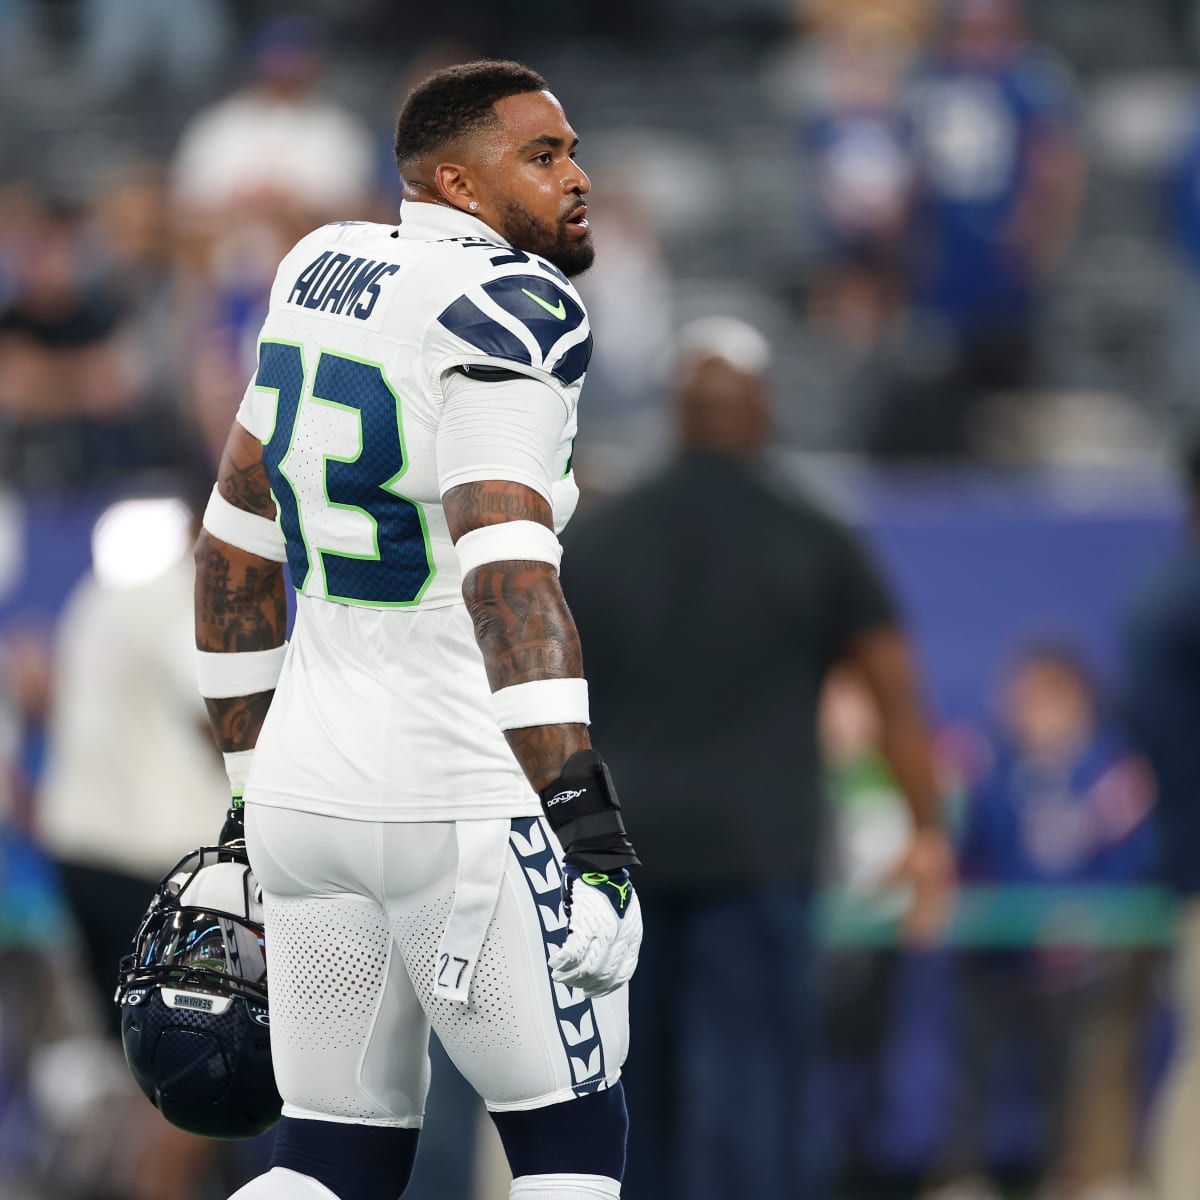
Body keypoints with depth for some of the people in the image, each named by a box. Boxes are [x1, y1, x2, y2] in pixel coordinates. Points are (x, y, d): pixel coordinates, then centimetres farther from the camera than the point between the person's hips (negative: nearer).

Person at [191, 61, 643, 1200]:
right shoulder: (508, 312, -13)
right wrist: (582, 821, -32)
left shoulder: (325, 273, 12)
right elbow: (507, 569, -26)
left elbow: (236, 547, 20)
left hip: (306, 787, 7)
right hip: (457, 805, -7)